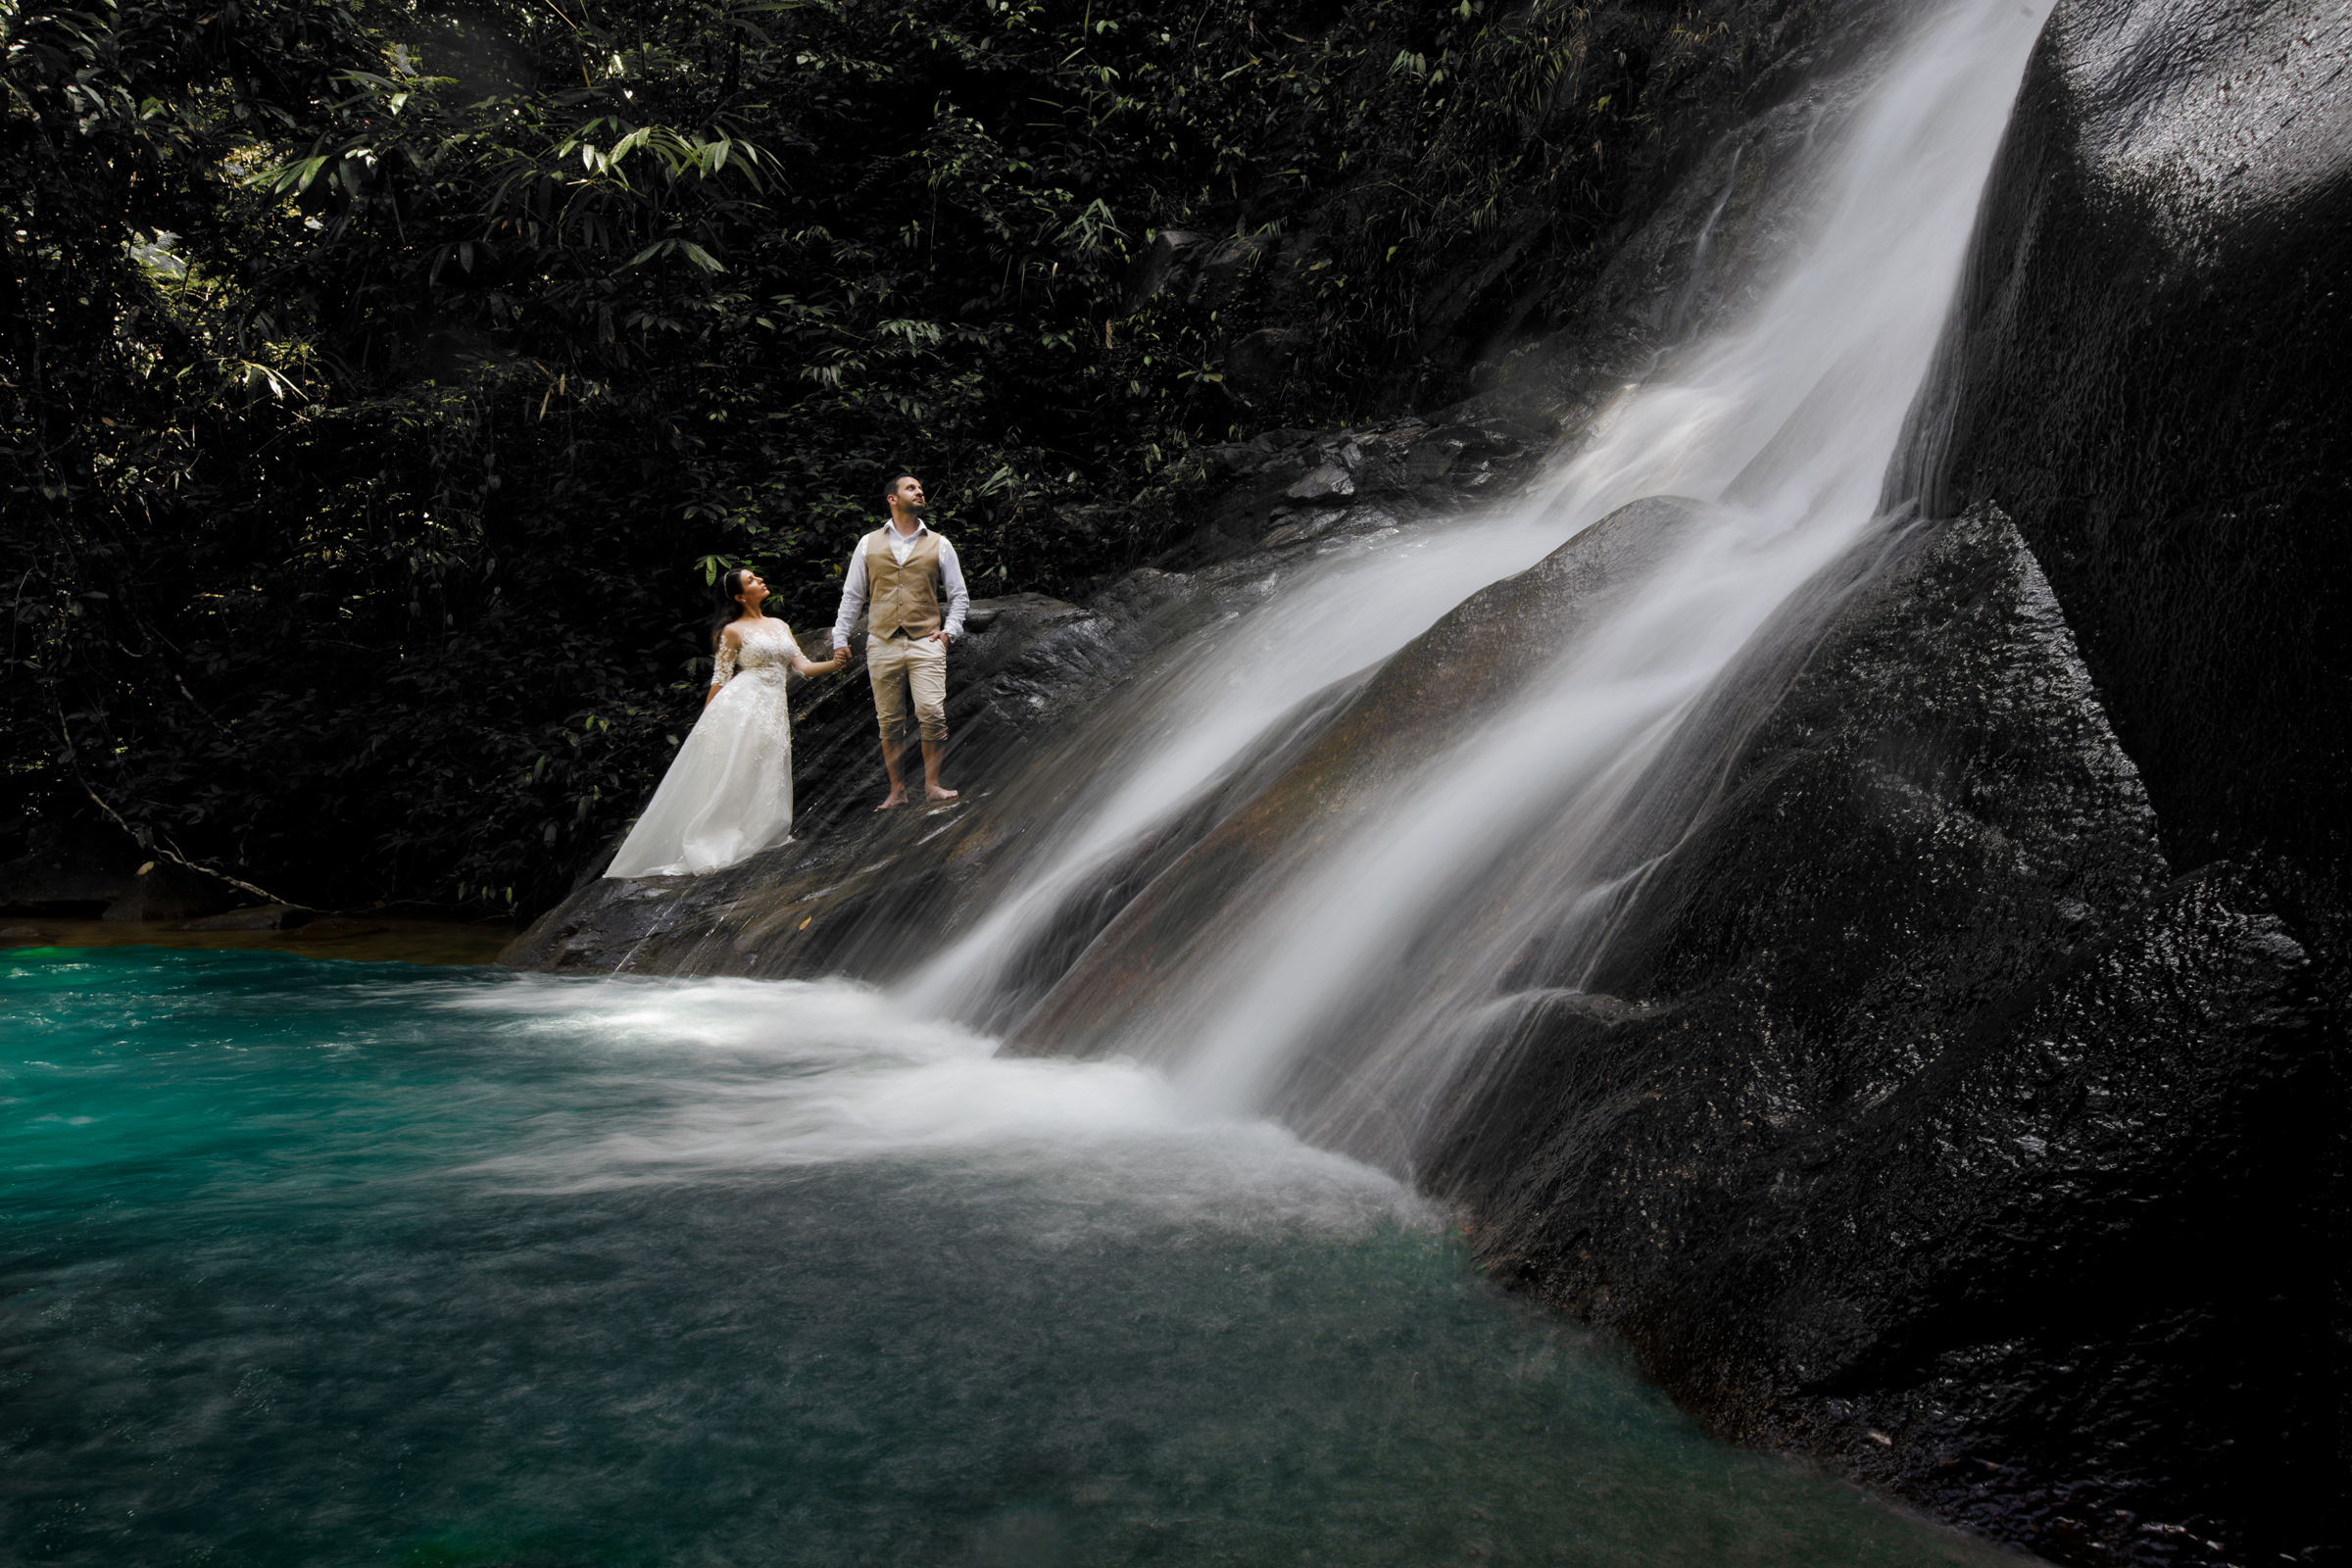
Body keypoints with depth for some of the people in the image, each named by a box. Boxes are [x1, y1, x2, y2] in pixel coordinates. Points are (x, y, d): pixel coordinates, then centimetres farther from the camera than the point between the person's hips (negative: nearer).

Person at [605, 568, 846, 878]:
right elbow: (720, 679, 1)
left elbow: (802, 666, 12)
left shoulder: (781, 626, 19)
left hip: (773, 711, 6)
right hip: (740, 707, -6)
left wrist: (833, 665, -4)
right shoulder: (733, 631, 1)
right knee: (730, 780, -12)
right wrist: (707, 720, -1)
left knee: (764, 784, 0)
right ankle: (705, 850, -12)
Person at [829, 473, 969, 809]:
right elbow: (852, 595, 14)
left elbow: (959, 595, 14)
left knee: (932, 713, -16)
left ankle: (932, 784, -4)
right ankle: (897, 790, 11)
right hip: (882, 643, 1)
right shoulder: (869, 544, 11)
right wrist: (840, 638, 9)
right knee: (889, 720, 3)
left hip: (926, 642, -1)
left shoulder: (939, 545, 10)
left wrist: (949, 630, -1)